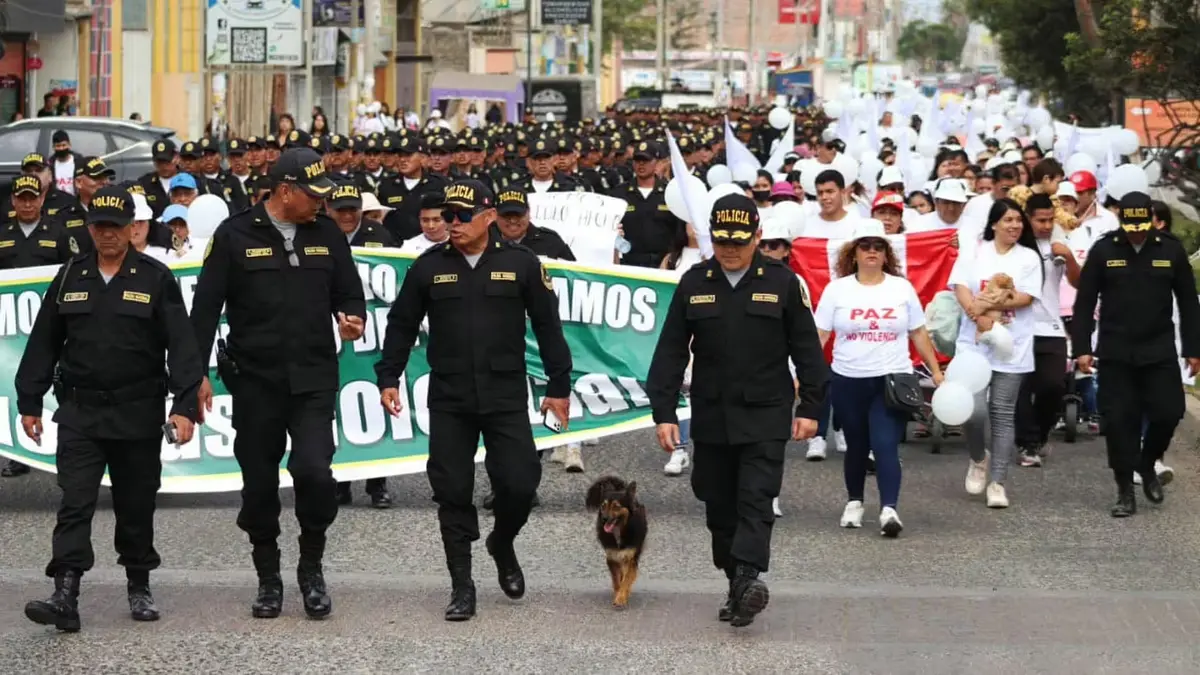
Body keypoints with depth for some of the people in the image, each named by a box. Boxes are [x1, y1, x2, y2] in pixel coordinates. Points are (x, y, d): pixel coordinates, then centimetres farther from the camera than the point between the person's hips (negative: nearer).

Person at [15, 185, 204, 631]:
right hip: (79, 413, 1)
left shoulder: (156, 279, -1)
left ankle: (140, 589, 25)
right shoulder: (70, 277, 8)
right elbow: (43, 343, 11)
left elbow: (181, 345, -7)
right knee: (75, 503, -8)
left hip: (138, 414, -1)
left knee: (136, 506, 9)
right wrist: (29, 402, 9)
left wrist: (185, 405, -16)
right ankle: (66, 595, -15)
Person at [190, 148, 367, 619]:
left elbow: (351, 293, 16)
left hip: (314, 380, 1)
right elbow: (206, 306, 0)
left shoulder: (328, 236, 7)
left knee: (314, 472, -15)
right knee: (259, 484, 7)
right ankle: (268, 578, 23)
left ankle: (312, 568, 6)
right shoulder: (235, 236, -2)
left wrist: (353, 319, -8)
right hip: (255, 380, -1)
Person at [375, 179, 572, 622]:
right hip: (448, 402, 1)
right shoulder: (429, 267, 3)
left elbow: (547, 327, 3)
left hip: (507, 399, -1)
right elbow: (402, 325, 10)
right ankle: (462, 586, 10)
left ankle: (502, 544, 26)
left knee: (519, 485, -6)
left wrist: (559, 386, 3)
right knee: (453, 492, 0)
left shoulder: (521, 264, -1)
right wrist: (388, 378, 4)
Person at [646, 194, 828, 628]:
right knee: (720, 507, 7)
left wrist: (809, 408, 0)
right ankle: (736, 586, 17)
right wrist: (664, 413, -1)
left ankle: (749, 578, -25)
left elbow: (807, 348, 4)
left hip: (765, 417, -3)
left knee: (756, 501, -14)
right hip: (711, 419, 3)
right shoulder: (694, 284, 5)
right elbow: (670, 352, 5)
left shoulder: (781, 282, 1)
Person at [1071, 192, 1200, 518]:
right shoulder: (1104, 251, -3)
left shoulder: (1171, 249, -1)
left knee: (1168, 413, -3)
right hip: (1117, 352, 0)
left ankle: (1147, 463, 27)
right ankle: (1125, 492, 11)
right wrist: (1082, 348, -4)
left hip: (1159, 351, 1)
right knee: (1120, 420, 1)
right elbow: (1084, 302, 1)